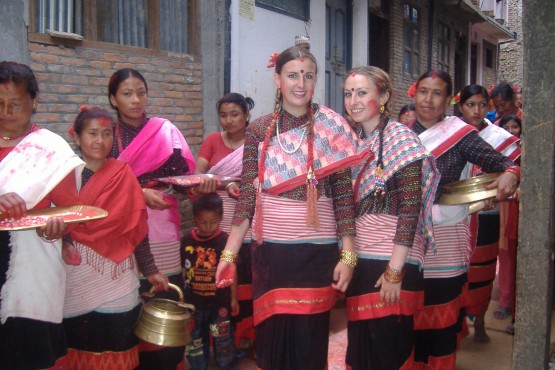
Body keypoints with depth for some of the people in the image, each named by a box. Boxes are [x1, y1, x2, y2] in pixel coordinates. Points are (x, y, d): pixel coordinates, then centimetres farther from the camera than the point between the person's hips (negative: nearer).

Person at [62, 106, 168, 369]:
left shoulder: (123, 175, -1)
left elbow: (136, 229, 0)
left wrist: (150, 270, 1)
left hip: (114, 276, -1)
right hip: (75, 279, 1)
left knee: (114, 346, 7)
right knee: (77, 343, 11)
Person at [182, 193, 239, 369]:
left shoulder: (225, 240, -12)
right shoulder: (187, 240, -6)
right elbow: (183, 270, 2)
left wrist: (233, 298, -2)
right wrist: (181, 296, 5)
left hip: (219, 301, -2)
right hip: (193, 301, 3)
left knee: (223, 339, 10)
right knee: (195, 340, 19)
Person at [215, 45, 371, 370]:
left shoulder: (332, 128, -2)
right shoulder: (259, 129, 2)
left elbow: (344, 195, -2)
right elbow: (247, 196, 1)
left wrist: (348, 255, -6)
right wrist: (229, 252, -2)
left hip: (318, 250, -1)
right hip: (270, 248, 1)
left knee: (309, 338, 9)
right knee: (272, 335, 12)